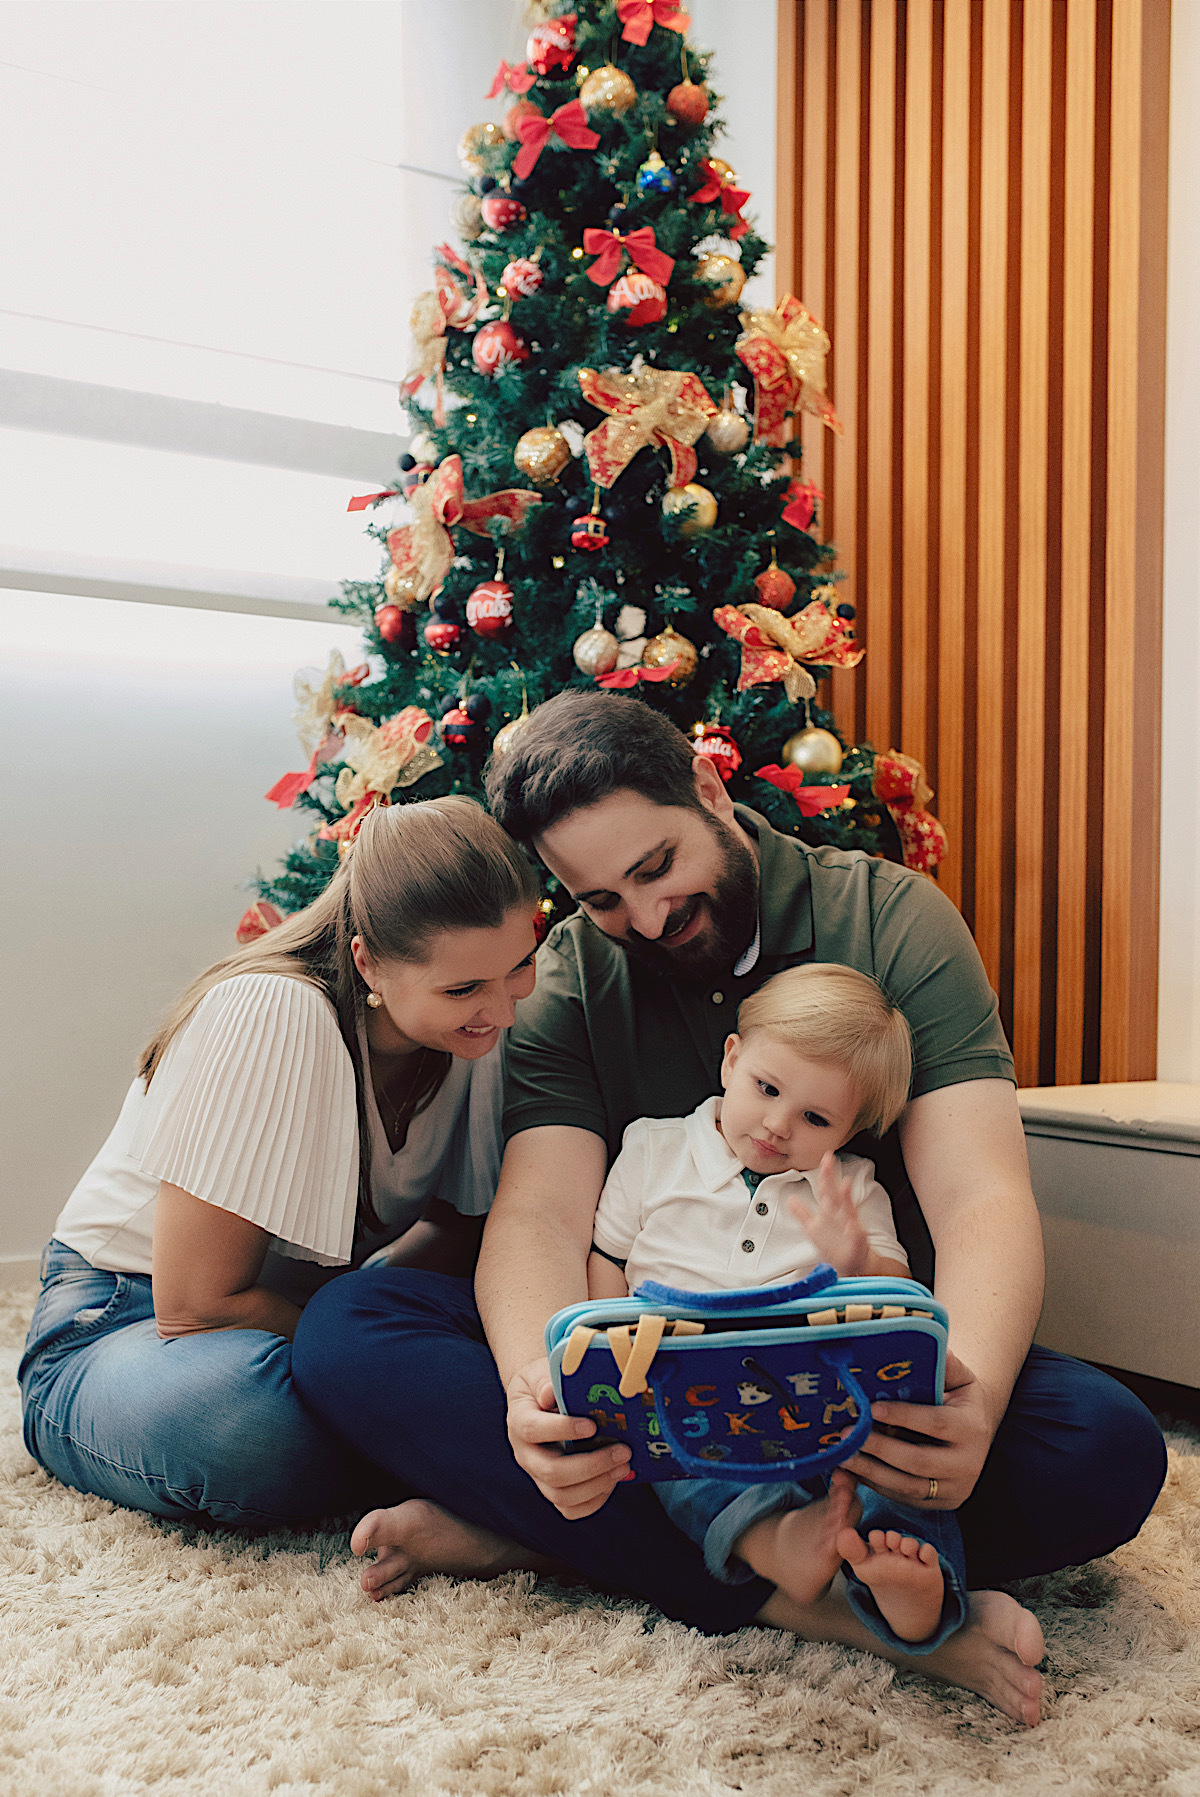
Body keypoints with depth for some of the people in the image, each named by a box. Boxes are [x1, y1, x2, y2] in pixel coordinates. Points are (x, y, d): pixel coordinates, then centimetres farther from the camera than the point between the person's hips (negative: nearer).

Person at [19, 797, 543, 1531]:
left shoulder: (485, 1027, -11)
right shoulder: (275, 1017, -30)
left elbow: (458, 1227, 2)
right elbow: (195, 1308, -26)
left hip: (291, 1307, 5)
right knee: (248, 1412, -41)